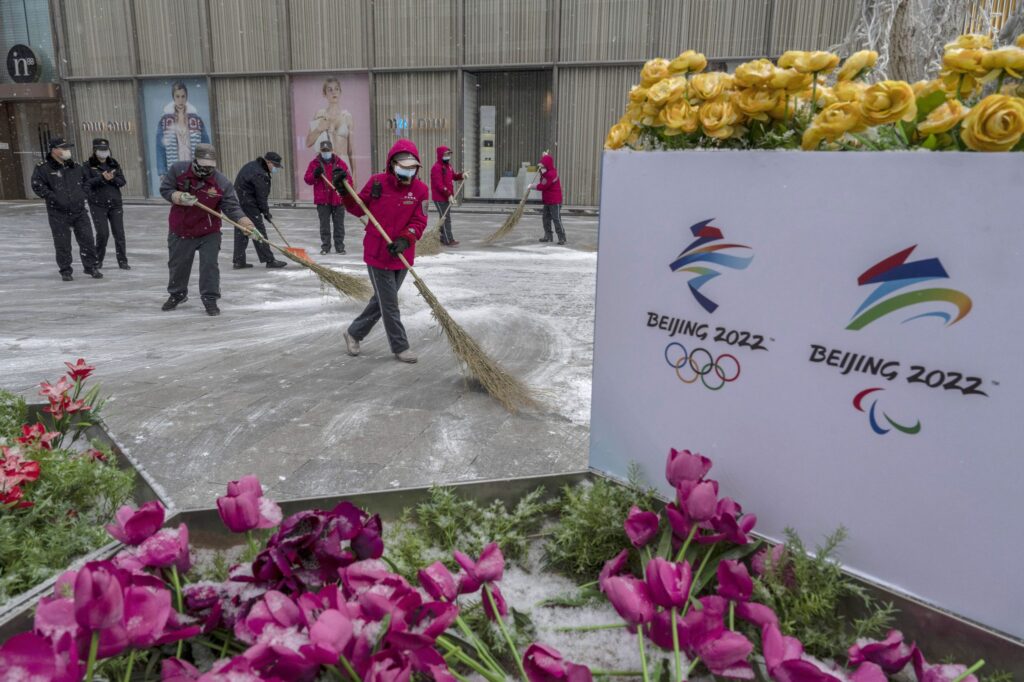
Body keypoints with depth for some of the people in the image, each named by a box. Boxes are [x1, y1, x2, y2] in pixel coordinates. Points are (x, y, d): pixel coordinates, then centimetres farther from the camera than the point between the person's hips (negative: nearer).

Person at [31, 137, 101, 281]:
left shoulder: (76, 167, 9)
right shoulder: (43, 168, -6)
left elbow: (86, 181, 24)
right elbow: (37, 186, -8)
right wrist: (53, 197, -13)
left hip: (79, 211, 4)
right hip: (58, 213, -4)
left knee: (87, 239, 2)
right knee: (62, 244, 2)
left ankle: (90, 267, 14)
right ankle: (65, 271, 14)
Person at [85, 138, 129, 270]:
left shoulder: (114, 163, 9)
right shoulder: (89, 165, 0)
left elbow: (122, 181, 3)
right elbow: (87, 182, -11)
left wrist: (112, 178, -16)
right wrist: (102, 177, -22)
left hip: (115, 203, 3)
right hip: (98, 205, -3)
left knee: (119, 233, 2)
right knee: (102, 233, -7)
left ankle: (122, 261, 10)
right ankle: (98, 260, 12)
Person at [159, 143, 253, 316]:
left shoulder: (222, 183, -17)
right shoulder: (178, 170, -11)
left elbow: (232, 206, -18)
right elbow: (165, 189, -3)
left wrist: (244, 221, -36)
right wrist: (179, 197, -24)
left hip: (209, 232, -2)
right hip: (180, 229, 2)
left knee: (209, 264, -7)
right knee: (177, 264, 16)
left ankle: (210, 299, 9)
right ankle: (177, 294, 40)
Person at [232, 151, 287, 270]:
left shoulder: (253, 165, 13)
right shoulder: (259, 174, -19)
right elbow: (261, 196, -17)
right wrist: (266, 212, -7)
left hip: (238, 202, 10)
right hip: (249, 205, -10)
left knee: (241, 232, 11)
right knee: (259, 231, -6)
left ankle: (238, 261, 14)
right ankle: (269, 260, -2)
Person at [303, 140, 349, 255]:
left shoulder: (340, 163, 4)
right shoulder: (314, 163, 4)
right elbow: (307, 179, 2)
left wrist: (344, 187, -12)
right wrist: (315, 174, -17)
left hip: (338, 199, 0)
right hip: (322, 200, 0)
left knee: (339, 224, 7)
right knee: (324, 224, 5)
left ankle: (339, 246, 15)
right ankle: (325, 246, 13)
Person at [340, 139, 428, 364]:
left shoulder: (420, 189, -5)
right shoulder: (377, 182, -8)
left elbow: (419, 221, -9)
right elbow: (359, 208, 3)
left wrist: (405, 239, -26)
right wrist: (344, 191, -13)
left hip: (402, 255, 4)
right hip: (378, 253, -3)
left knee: (382, 300, 17)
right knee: (389, 303, 3)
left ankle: (354, 333, 36)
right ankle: (400, 347, 17)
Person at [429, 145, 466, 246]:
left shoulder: (448, 165, 11)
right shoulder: (437, 168, -18)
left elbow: (453, 175, 23)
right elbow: (439, 184, -24)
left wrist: (461, 175, 2)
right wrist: (449, 195, -28)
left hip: (446, 197, 10)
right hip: (440, 198, -10)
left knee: (445, 217, 16)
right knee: (446, 219, -8)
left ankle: (444, 238, 27)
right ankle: (448, 240, -6)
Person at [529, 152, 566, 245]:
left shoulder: (551, 174, -22)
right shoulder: (547, 172, 8)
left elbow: (542, 186, -23)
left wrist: (533, 186, -8)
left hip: (555, 201, -10)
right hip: (547, 201, 10)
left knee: (556, 219, -9)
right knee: (546, 218, 14)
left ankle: (562, 238, -7)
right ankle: (548, 236, 22)